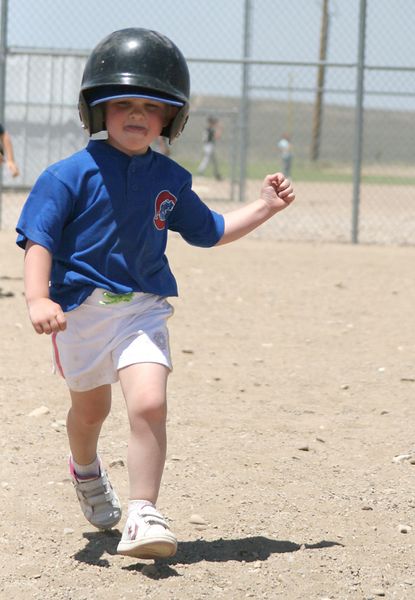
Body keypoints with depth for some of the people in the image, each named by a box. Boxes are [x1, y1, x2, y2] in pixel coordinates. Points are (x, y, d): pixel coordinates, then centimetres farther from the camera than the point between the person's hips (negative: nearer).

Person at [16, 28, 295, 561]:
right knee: (90, 407, 19)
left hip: (142, 310, 2)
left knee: (149, 403, -21)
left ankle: (142, 515, -17)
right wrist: (38, 299, -31)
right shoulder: (72, 174, -11)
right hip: (80, 310, -1)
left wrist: (264, 207, 10)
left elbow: (208, 231, 20)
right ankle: (86, 470, 53)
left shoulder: (171, 181, 4)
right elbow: (38, 238, -16)